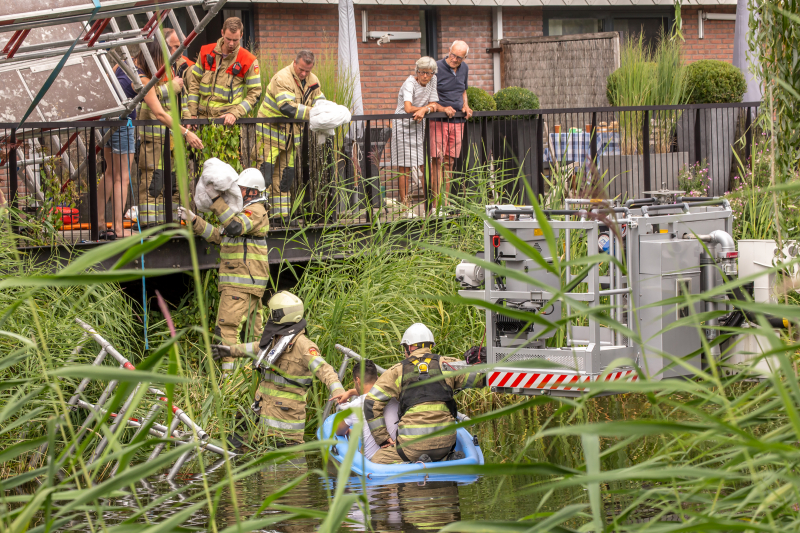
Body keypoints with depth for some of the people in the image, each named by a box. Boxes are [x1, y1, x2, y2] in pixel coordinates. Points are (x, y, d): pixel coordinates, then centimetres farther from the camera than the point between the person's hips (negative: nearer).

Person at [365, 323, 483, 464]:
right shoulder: (446, 364, 10)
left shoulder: (397, 371, 9)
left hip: (414, 441, -3)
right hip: (445, 441, 3)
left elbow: (372, 404, 8)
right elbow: (481, 377, 8)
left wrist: (382, 438, 11)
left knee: (375, 462, 8)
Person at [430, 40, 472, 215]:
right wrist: (443, 108, -19)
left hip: (457, 121, 5)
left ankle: (445, 202, 9)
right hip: (438, 120, -5)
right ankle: (436, 203, -11)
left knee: (449, 161, 6)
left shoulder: (464, 69, 11)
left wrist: (465, 106, 7)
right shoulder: (437, 68, -8)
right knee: (437, 160, -11)